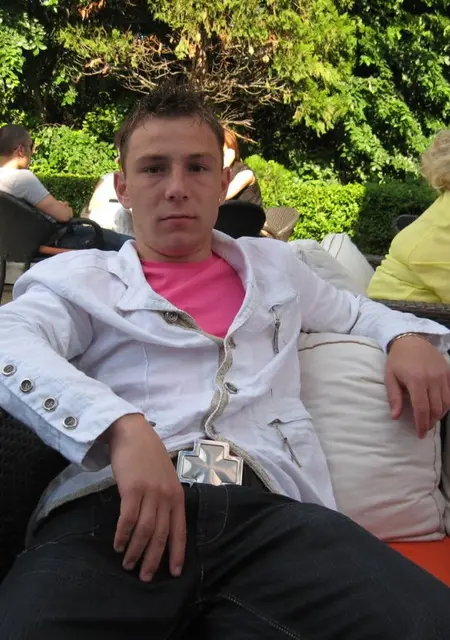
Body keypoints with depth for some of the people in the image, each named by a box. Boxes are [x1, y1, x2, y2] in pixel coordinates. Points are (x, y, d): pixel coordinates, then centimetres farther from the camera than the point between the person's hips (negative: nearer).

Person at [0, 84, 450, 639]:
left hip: (269, 507, 5)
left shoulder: (273, 265, 31)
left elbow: (357, 311, 48)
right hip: (113, 508, -4)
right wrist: (122, 426, -22)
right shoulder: (77, 276, 18)